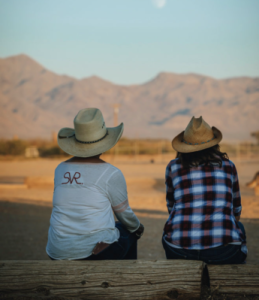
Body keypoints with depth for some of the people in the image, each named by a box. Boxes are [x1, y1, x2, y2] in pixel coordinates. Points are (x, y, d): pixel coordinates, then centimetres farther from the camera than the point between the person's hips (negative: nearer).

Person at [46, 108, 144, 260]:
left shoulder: (60, 170, 6)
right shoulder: (111, 174, -8)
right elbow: (125, 214, 4)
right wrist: (138, 228, 27)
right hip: (98, 251, -5)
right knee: (129, 232, 27)